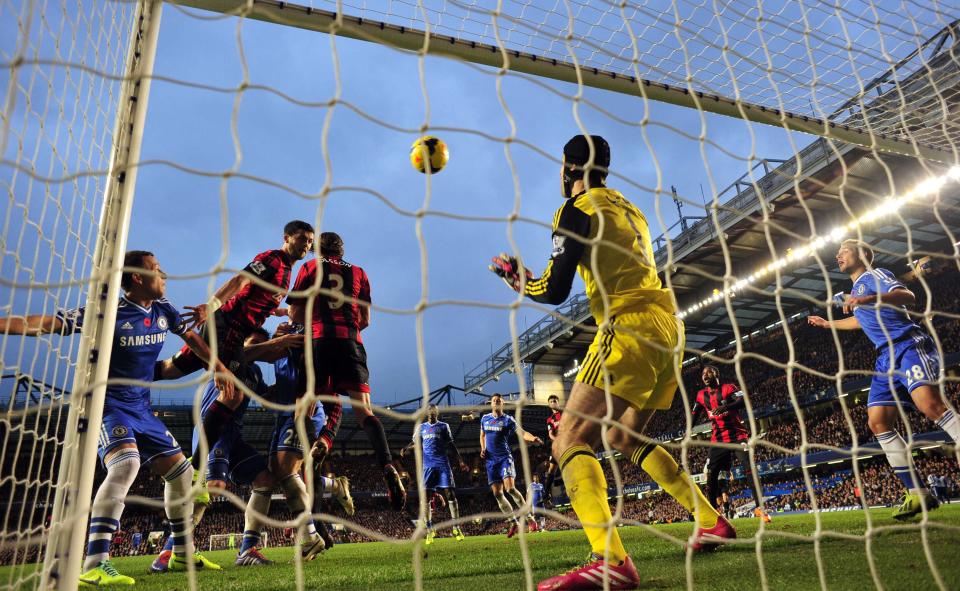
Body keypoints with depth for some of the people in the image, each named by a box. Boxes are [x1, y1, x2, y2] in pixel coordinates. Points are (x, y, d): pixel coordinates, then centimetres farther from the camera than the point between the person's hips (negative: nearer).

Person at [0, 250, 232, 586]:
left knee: (181, 472, 9)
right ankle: (94, 566, -30)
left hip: (141, 409, 7)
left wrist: (220, 368, 10)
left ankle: (182, 554, 24)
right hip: (108, 405, -7)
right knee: (126, 464, -33)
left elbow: (191, 337, 17)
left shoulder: (163, 310, 4)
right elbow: (47, 324, -17)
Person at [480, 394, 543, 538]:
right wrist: (483, 449, 6)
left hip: (505, 457, -4)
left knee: (510, 488, -20)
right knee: (497, 493, 0)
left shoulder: (508, 420, -3)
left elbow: (521, 432, -18)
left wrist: (533, 438, -37)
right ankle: (514, 523, 12)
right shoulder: (485, 419, 10)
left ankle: (530, 518, -6)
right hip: (491, 461, 5)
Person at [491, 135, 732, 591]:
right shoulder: (629, 208, 22)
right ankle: (711, 522, 28)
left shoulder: (576, 210, -2)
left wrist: (515, 278, 13)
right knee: (626, 438, 24)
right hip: (667, 325, 9)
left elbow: (554, 291, -7)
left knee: (570, 441, -14)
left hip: (630, 327, -9)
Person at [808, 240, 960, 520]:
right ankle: (917, 493, -2)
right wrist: (828, 323, 55)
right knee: (878, 421, -4)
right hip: (887, 357, 8)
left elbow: (907, 296, -17)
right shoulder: (857, 288, 26)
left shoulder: (874, 275, 2)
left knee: (929, 404, -31)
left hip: (909, 345, -8)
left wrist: (868, 299, -31)